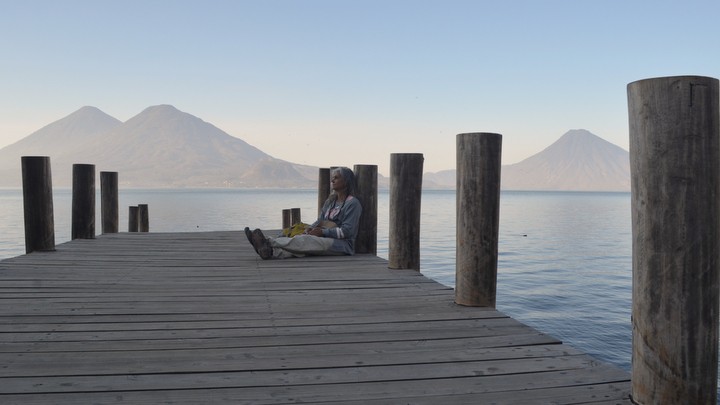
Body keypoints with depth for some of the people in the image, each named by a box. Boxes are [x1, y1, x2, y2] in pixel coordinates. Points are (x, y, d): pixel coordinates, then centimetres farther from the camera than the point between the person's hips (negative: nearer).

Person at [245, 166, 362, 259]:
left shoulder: (353, 203, -7)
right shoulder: (330, 201, 20)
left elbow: (347, 231, -15)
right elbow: (320, 221, 18)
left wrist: (323, 232, -16)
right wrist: (310, 228, -4)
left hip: (343, 244, -7)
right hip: (327, 240, 7)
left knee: (304, 240, -28)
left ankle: (269, 242, -36)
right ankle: (271, 251, -45)